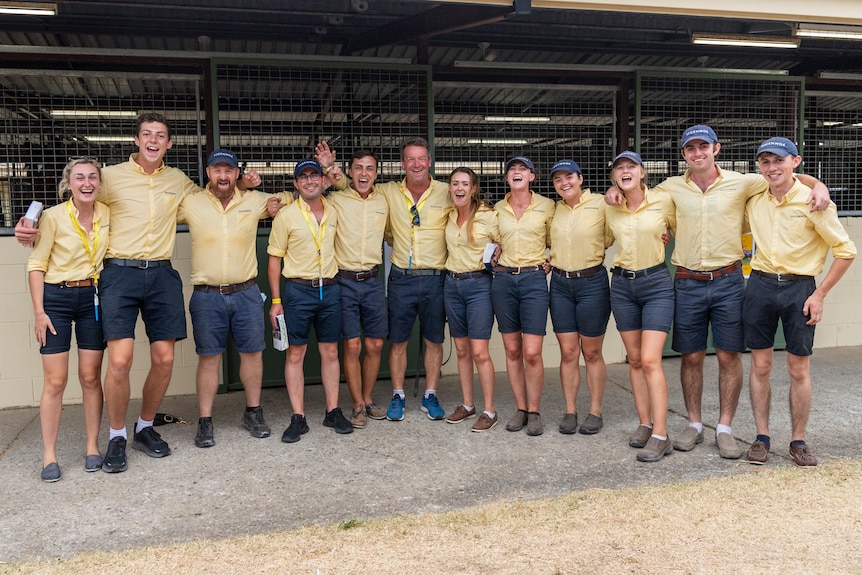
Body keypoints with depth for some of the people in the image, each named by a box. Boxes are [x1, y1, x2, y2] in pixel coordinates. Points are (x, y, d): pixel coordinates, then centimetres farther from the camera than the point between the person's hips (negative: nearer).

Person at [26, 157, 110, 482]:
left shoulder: (107, 215, 1)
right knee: (55, 380, -1)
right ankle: (49, 455, 8)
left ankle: (92, 447, 16)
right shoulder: (53, 217, -10)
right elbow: (36, 265, -6)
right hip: (56, 298, -3)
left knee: (91, 377, 6)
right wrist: (39, 311, -10)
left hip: (93, 299, 3)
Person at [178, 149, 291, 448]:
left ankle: (253, 412, 24)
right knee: (208, 358, 4)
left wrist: (257, 185, 5)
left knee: (252, 353, 7)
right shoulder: (191, 204, 0)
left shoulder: (253, 201, 4)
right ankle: (205, 421, 14)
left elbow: (288, 197, 18)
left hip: (246, 293, 2)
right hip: (206, 296, -1)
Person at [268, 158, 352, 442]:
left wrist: (334, 285, 10)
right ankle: (298, 418, 7)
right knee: (295, 354, 1)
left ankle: (333, 412, 18)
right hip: (298, 290, -3)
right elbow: (274, 259, -2)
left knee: (330, 351, 8)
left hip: (330, 289, 4)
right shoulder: (286, 215, -4)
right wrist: (276, 301, -7)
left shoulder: (333, 213, 7)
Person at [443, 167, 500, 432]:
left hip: (478, 284, -6)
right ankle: (467, 405, 22)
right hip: (451, 284, 6)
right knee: (461, 349, 11)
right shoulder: (448, 217, 7)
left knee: (479, 351, -8)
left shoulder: (488, 216, -9)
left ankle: (489, 411, 3)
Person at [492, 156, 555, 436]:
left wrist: (547, 265, -1)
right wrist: (497, 264, 8)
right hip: (503, 279, 3)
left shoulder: (547, 206, 0)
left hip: (534, 279, -3)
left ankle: (534, 412, 7)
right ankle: (520, 409, 18)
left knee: (532, 352, -8)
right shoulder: (497, 209, 8)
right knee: (512, 350, 7)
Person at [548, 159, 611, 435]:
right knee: (568, 352, 6)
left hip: (592, 282, -3)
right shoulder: (553, 210, 8)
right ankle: (570, 411, 15)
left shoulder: (601, 204, -6)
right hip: (559, 284, 4)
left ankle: (595, 412, 16)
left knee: (592, 353, 5)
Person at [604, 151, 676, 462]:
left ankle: (660, 435, -8)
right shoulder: (609, 209, 3)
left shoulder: (663, 201, -8)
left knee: (650, 360, -12)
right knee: (635, 360, 9)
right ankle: (644, 424, 19)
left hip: (656, 284, -4)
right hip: (622, 285, 4)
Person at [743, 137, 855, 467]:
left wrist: (820, 294, -9)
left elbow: (845, 251, -6)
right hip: (760, 285, 3)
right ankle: (762, 437, 18)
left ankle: (798, 441, 18)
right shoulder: (754, 200, 2)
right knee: (760, 366, 7)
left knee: (799, 370, 5)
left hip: (799, 288, -3)